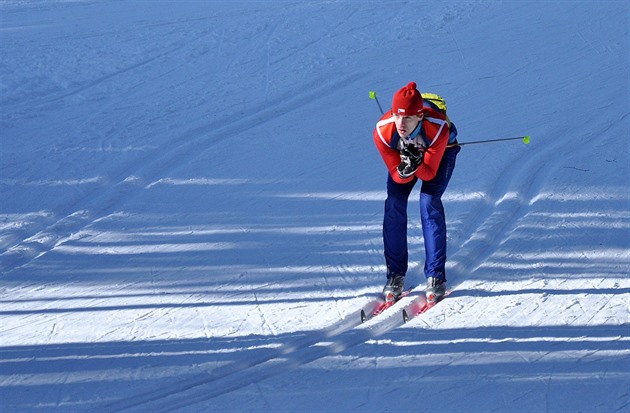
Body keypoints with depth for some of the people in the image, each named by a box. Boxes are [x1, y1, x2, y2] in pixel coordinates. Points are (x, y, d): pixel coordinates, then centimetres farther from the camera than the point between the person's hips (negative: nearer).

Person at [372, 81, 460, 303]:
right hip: (402, 153, 2)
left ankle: (436, 277, -15)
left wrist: (416, 167, -53)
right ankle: (396, 274, -5)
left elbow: (429, 173, -33)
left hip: (440, 152, -2)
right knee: (394, 203, -15)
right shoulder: (382, 131, -36)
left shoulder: (438, 128, -42)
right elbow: (396, 175, -27)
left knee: (429, 201, -21)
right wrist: (404, 170, -49)